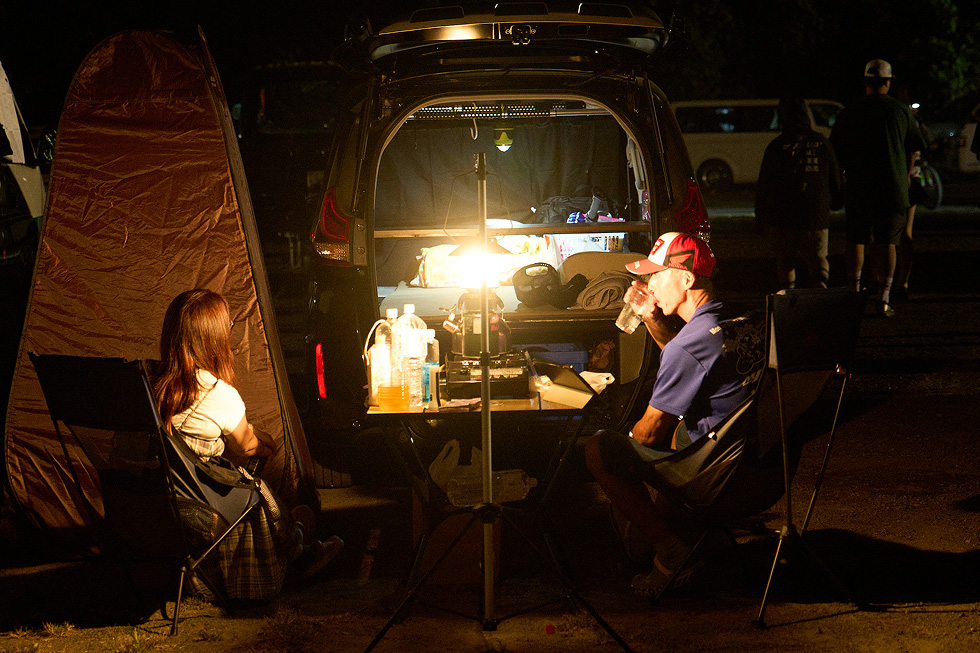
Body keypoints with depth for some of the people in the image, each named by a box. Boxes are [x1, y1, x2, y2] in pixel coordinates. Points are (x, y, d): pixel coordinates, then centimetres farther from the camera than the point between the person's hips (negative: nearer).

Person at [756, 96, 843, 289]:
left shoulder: (776, 147, -5)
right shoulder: (822, 143, 1)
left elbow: (764, 186, -1)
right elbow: (836, 179, 10)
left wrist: (760, 217, 9)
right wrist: (836, 202, 29)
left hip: (782, 217, -1)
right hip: (816, 215, 1)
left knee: (784, 258, 16)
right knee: (818, 257, 11)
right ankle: (821, 282, -18)